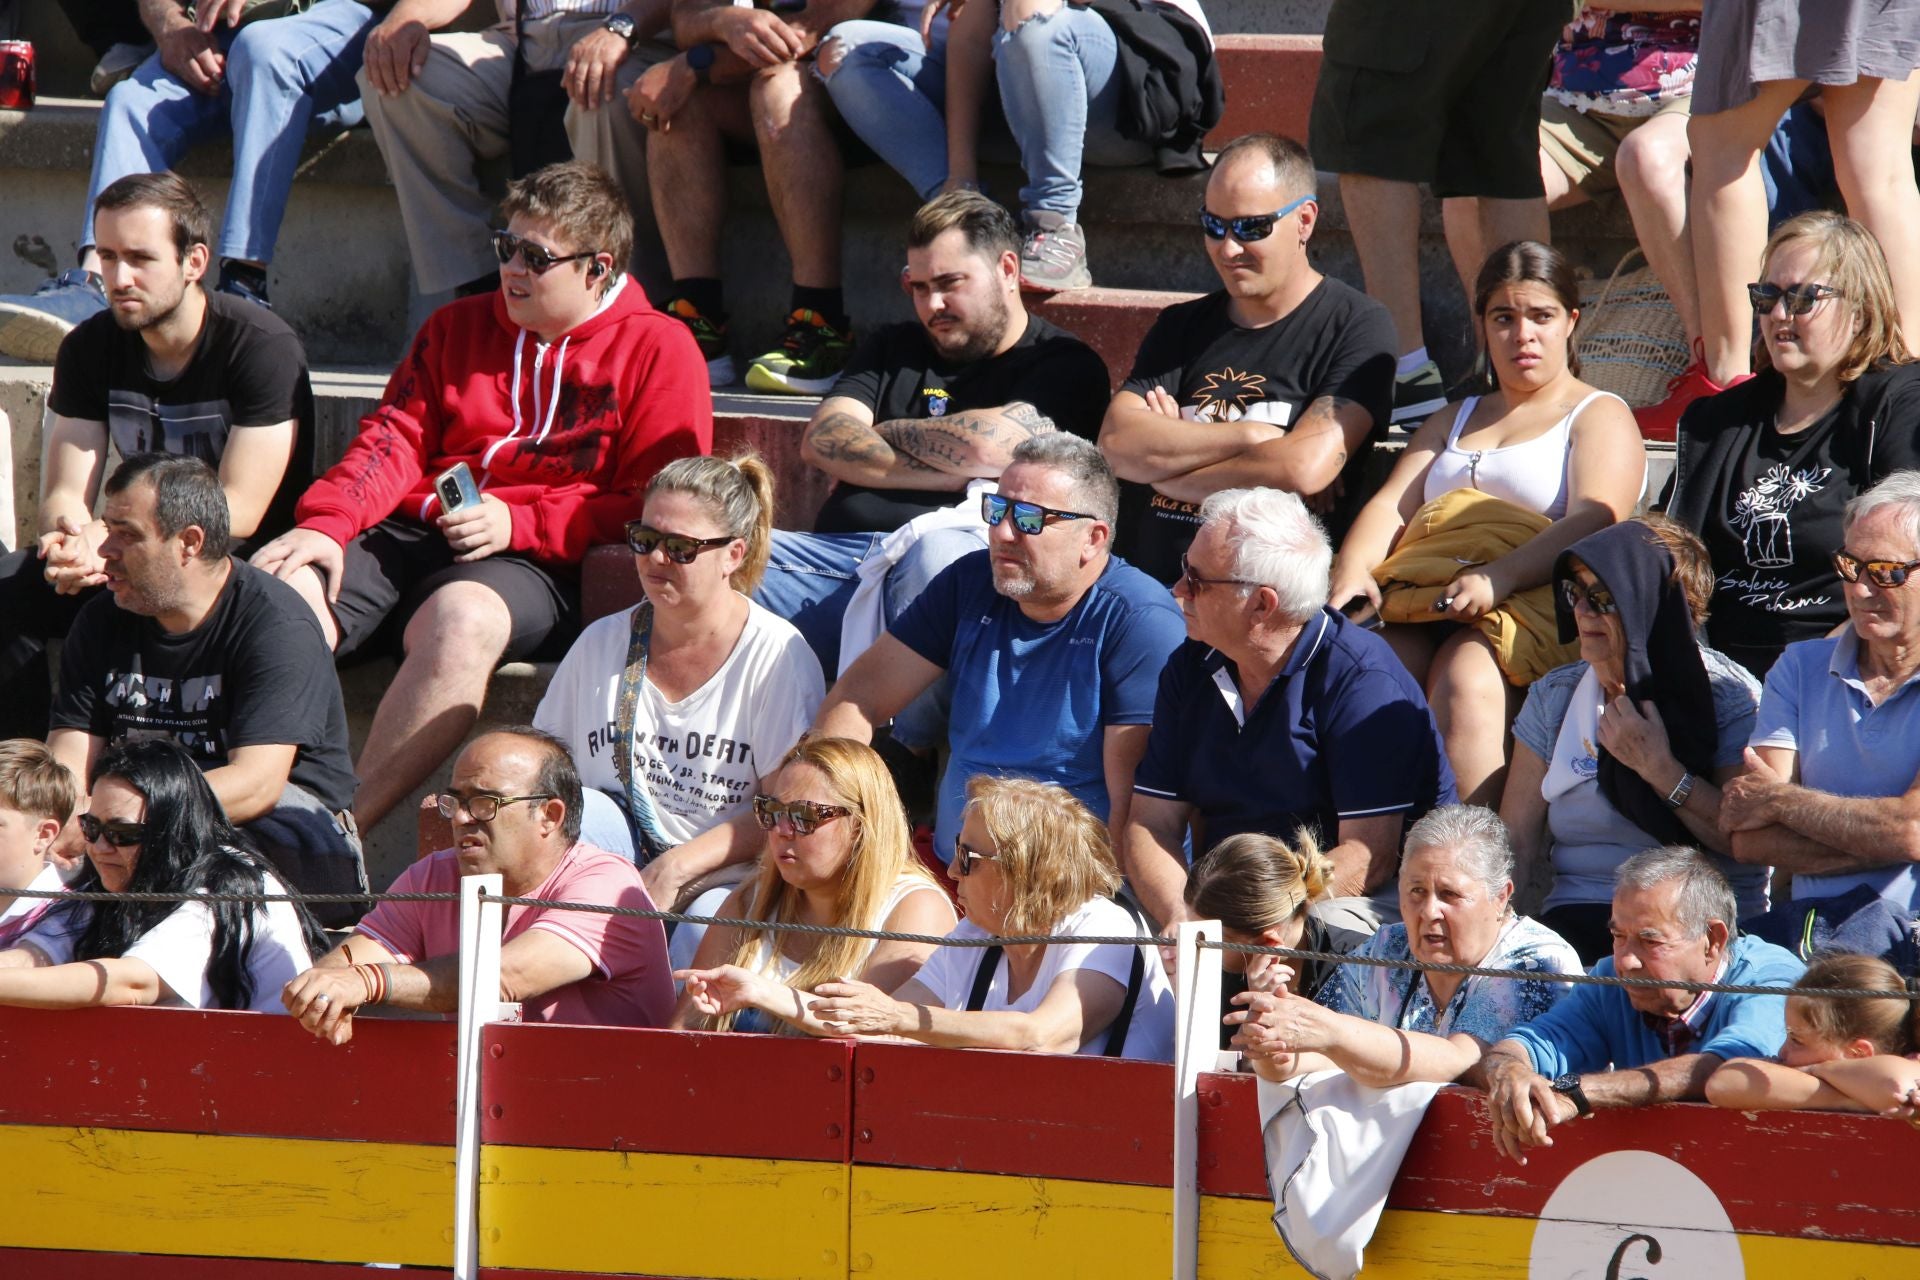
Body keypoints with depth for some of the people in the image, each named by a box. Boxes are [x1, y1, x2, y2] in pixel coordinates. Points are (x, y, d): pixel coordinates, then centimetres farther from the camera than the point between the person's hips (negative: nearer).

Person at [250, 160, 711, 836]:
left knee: (460, 619, -40)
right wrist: (325, 522, -5)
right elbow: (393, 440, 15)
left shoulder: (658, 350, 7)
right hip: (409, 533, 5)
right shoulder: (457, 327, 24)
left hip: (539, 564, -5)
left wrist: (517, 522, -11)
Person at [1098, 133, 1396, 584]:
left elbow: (1305, 470, -12)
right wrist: (1249, 437, -7)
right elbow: (1116, 445, 4)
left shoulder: (1355, 327, 2)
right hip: (1147, 583, 5)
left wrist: (1162, 465, 1)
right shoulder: (1182, 326, 20)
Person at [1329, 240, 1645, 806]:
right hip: (1426, 616, 5)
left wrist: (1500, 576, -23)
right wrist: (1353, 567, -5)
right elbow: (1392, 506, 19)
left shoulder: (1599, 417, 13)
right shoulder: (1453, 420, 33)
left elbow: (1594, 521, -6)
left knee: (1464, 680, -37)